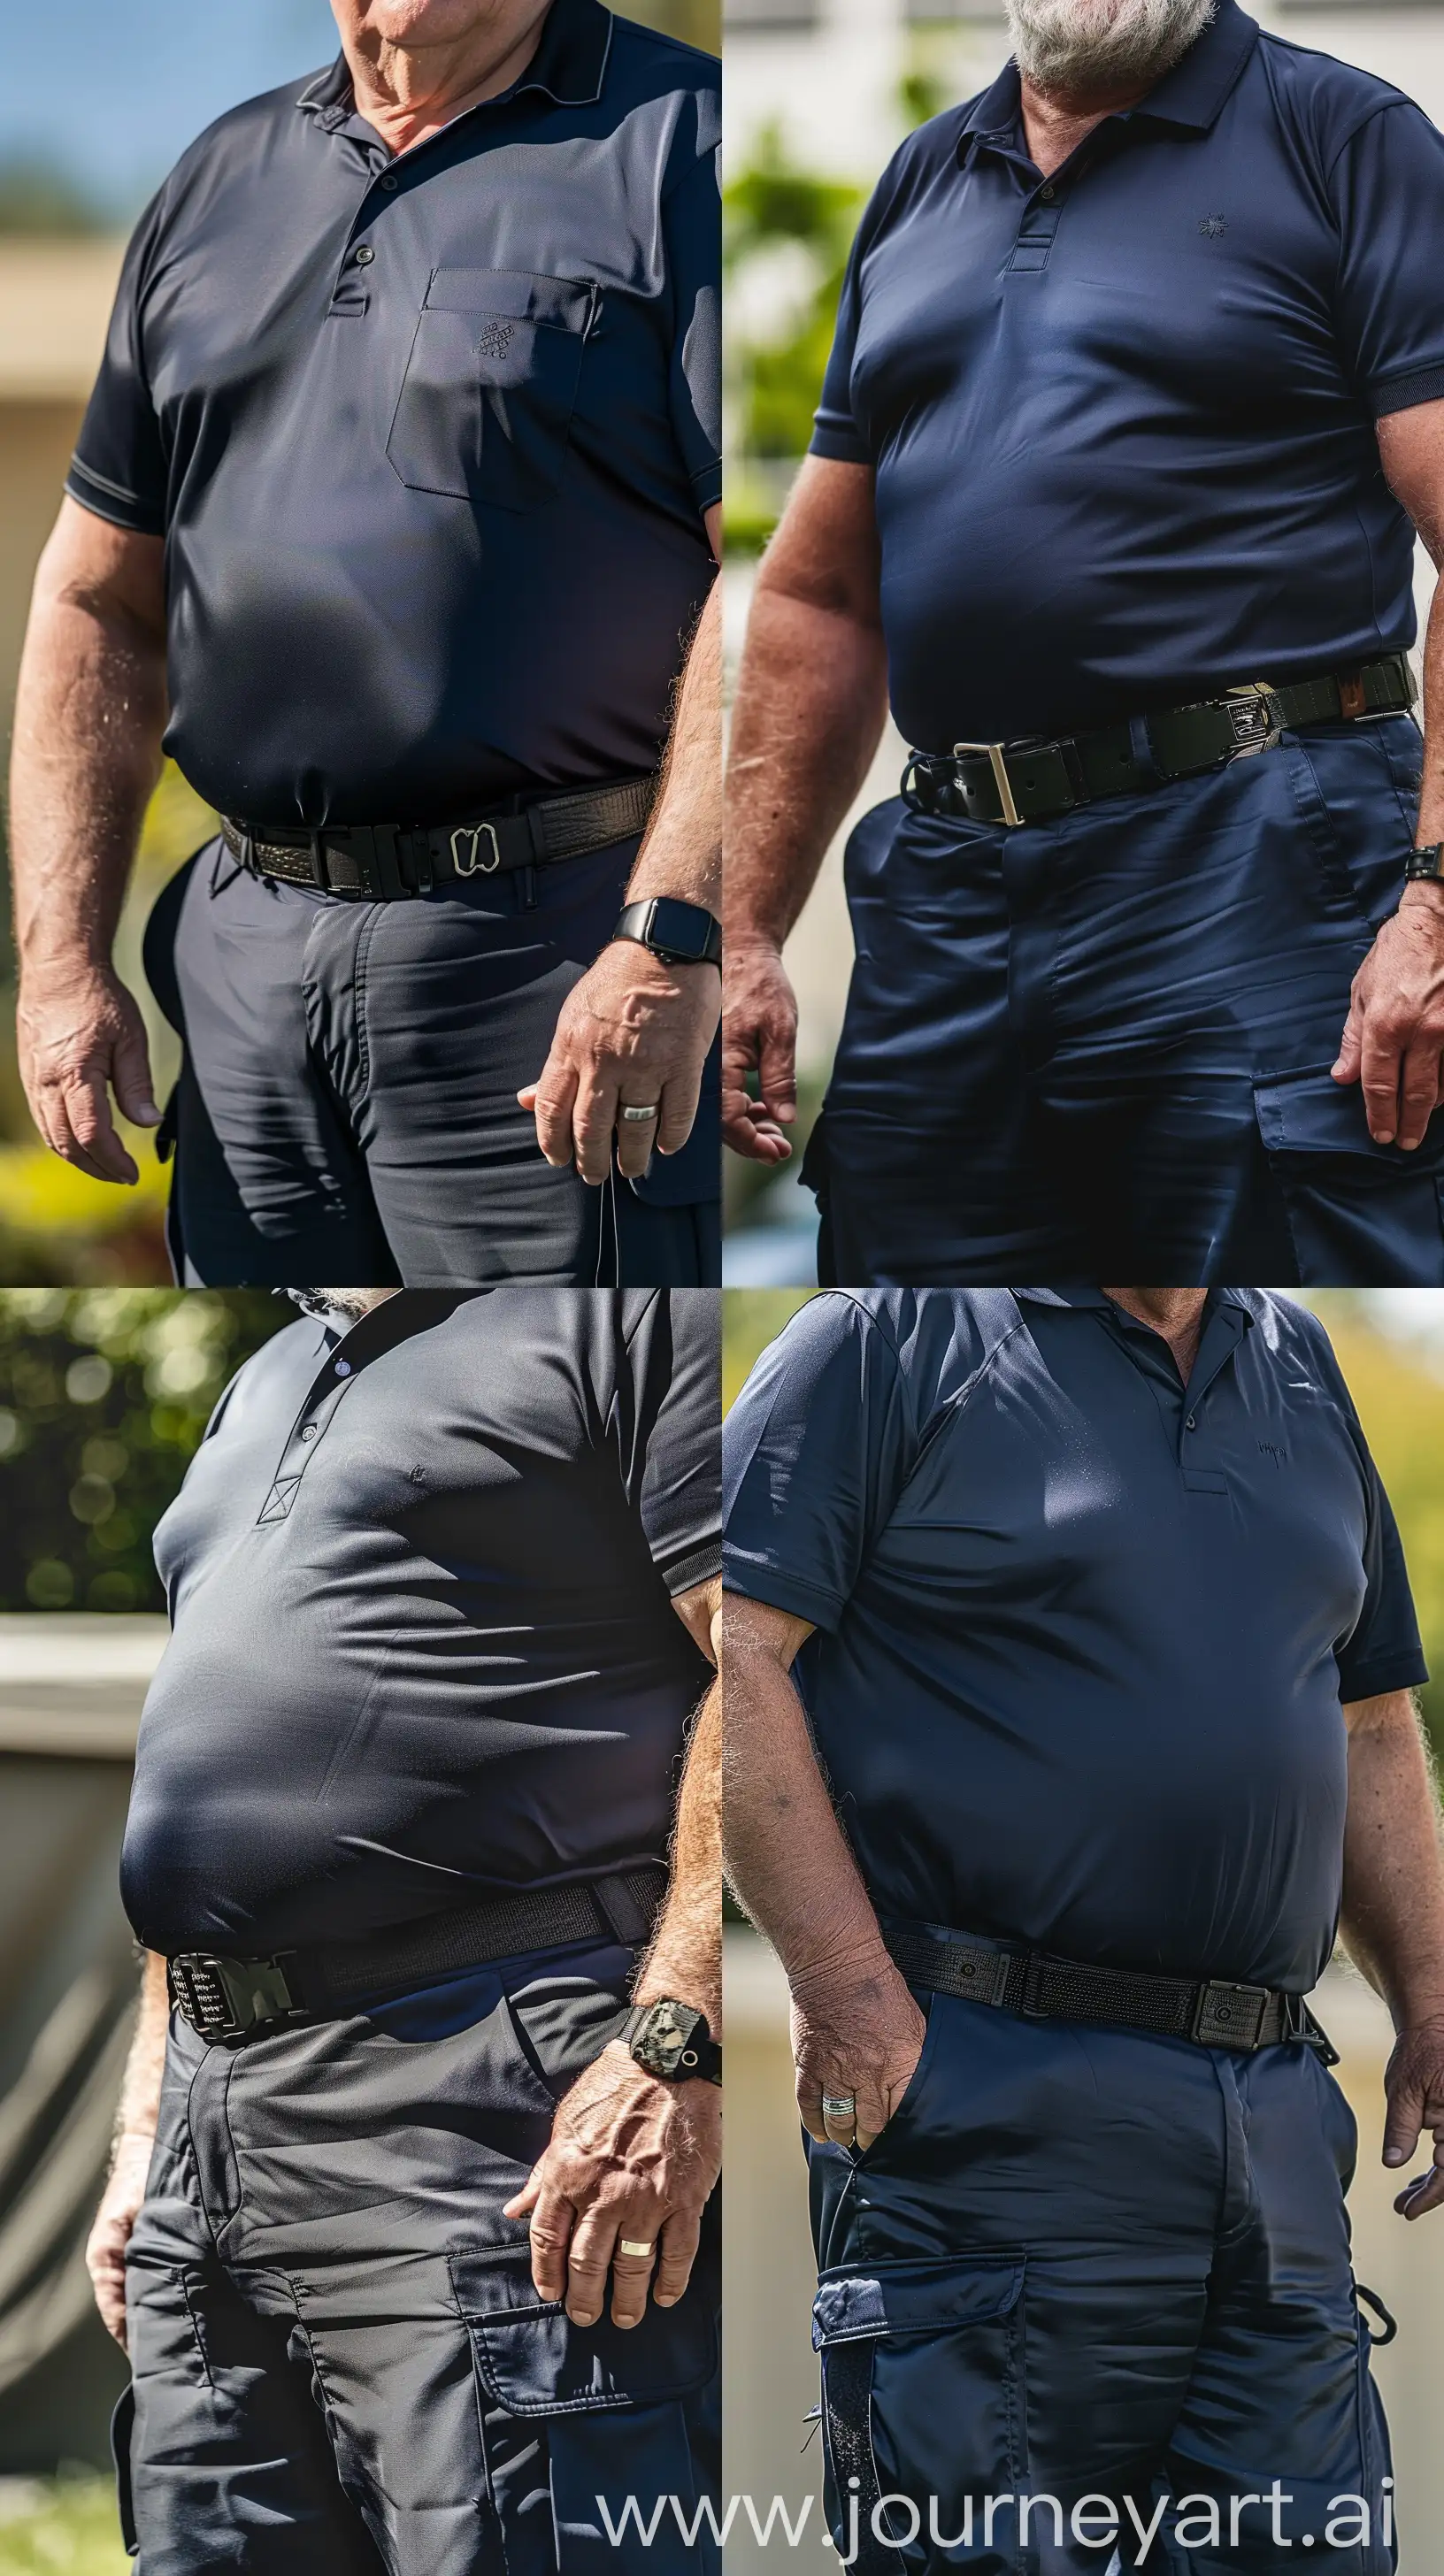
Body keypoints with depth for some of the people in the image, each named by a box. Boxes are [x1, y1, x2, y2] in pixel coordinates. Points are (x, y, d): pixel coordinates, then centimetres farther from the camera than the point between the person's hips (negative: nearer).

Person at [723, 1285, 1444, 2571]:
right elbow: (733, 1647, -10)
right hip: (993, 2108, -6)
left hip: (1277, 2117, 6)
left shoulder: (1297, 1365, 19)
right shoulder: (896, 1331, -1)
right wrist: (846, 1980, -17)